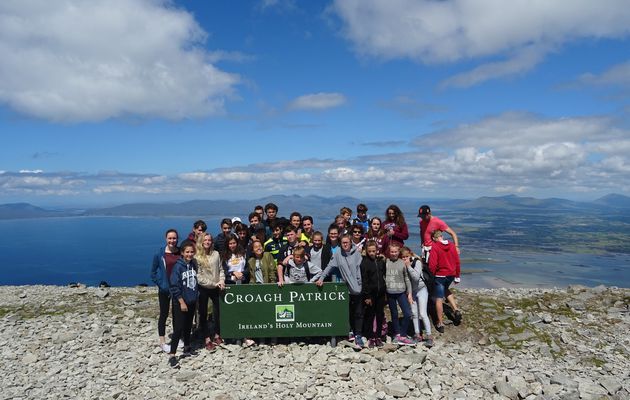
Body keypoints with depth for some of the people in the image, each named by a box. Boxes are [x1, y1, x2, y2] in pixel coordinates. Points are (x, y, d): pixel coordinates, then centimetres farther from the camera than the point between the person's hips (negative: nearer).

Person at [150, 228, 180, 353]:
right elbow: (153, 272, 0)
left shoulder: (181, 253, -4)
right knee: (164, 314, 9)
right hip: (165, 289, -2)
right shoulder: (160, 253, -8)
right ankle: (162, 342, 21)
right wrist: (160, 283, -8)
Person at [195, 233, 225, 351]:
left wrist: (222, 280, -9)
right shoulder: (197, 256, -12)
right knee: (203, 314, 6)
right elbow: (198, 276, -14)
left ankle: (217, 335, 28)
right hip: (203, 288, -4)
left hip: (216, 288, 4)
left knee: (218, 311, 11)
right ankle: (207, 339, 17)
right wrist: (214, 283, -14)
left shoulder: (216, 254, 1)